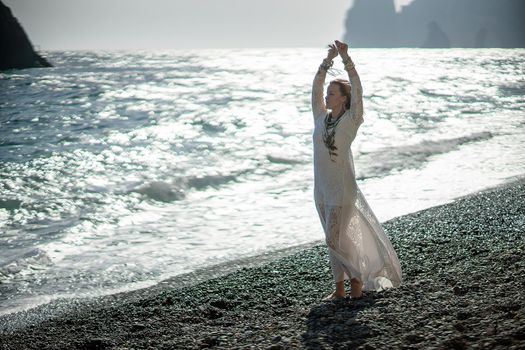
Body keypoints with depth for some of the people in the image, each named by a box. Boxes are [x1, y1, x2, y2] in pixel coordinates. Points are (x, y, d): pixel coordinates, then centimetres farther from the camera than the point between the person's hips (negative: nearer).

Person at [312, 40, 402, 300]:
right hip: (321, 187, 6)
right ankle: (339, 289, 21)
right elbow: (316, 87, 4)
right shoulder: (321, 117, 6)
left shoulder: (350, 120, -9)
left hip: (342, 188, -6)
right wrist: (327, 60, -4)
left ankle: (357, 278, 13)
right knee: (334, 239, 12)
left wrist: (346, 59, -24)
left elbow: (357, 90, -19)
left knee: (335, 240, -7)